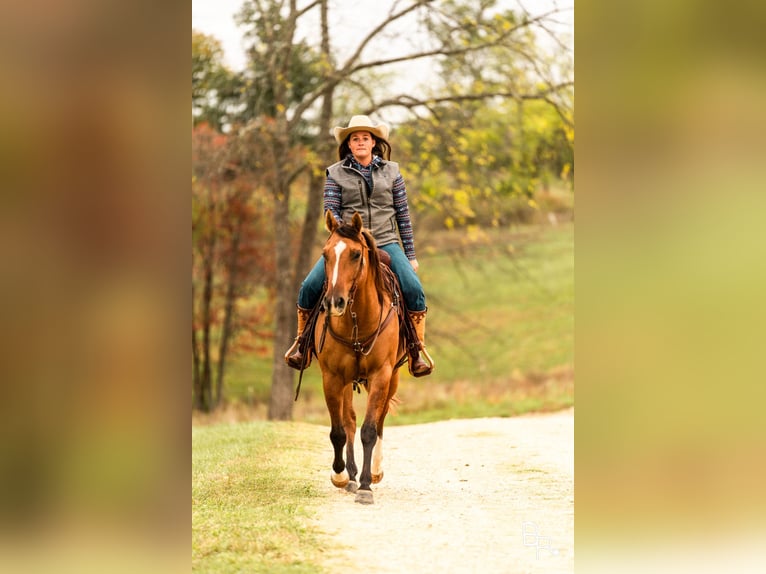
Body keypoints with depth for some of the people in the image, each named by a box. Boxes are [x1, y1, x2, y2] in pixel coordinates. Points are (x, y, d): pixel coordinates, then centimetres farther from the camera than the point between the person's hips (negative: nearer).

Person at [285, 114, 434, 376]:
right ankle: (302, 343, 5)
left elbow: (403, 215, 10)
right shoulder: (335, 173, 6)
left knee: (414, 289, -21)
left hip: (385, 243, 0)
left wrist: (410, 255, 7)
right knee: (309, 287, -18)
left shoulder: (391, 171, 9)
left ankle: (418, 351, -6)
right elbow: (331, 212, -1)